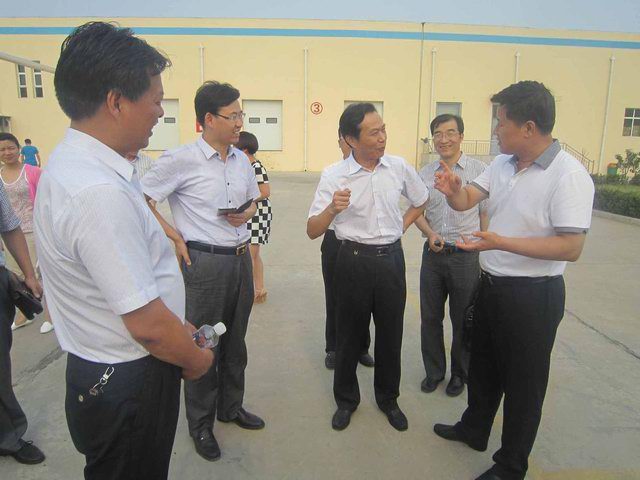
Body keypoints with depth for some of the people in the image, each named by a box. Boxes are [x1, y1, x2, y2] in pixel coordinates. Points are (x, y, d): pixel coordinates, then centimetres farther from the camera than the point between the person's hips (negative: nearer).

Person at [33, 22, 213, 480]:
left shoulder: (71, 163, 2)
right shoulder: (100, 193, -30)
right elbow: (147, 325, -28)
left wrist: (176, 324, 12)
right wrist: (195, 358, -8)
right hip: (129, 385, -8)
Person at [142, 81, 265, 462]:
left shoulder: (242, 160, 7)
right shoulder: (181, 160, -12)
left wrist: (247, 213, -2)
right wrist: (175, 236, -11)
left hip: (241, 259, 6)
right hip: (204, 261, -6)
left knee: (236, 341, 19)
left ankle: (231, 406, 40)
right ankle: (201, 424, 28)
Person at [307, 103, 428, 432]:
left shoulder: (399, 167, -2)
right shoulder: (334, 176, -11)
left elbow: (421, 201, 18)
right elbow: (313, 231, -14)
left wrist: (401, 227, 6)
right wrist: (332, 209, -33)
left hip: (391, 259, 3)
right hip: (354, 260, -2)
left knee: (390, 333, 13)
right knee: (349, 334, 11)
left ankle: (388, 398, 36)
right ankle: (346, 399, 33)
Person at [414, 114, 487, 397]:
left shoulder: (479, 171, -5)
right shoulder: (424, 174, 5)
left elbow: (486, 213, -2)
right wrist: (430, 234, -8)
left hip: (467, 256, -3)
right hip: (433, 254, 3)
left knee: (463, 320, 12)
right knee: (430, 318, 13)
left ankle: (459, 374, 35)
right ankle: (433, 371, 34)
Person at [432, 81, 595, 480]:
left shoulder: (568, 175, -20)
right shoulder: (502, 164, 4)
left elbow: (571, 248, -24)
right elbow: (465, 201, 4)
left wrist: (502, 242, -33)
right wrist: (453, 189, -19)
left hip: (534, 295, -7)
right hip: (492, 284, 8)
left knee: (523, 382, 11)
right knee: (483, 366, 24)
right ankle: (474, 429, 48)